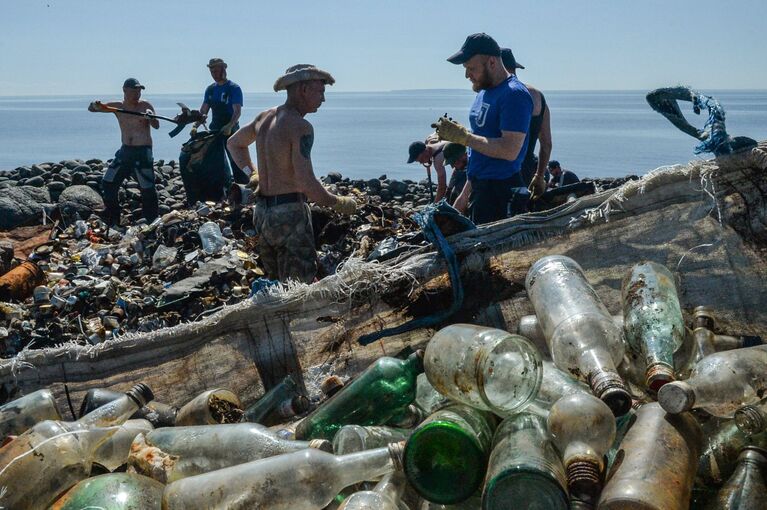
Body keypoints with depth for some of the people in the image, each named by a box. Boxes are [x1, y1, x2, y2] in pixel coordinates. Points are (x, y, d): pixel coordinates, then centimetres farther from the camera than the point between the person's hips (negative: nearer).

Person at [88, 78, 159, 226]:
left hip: (143, 152, -5)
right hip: (125, 151, 5)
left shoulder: (145, 106, -4)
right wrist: (95, 105, -19)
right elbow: (91, 108, 5)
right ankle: (112, 221, 17)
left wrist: (150, 116, -36)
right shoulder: (117, 106, 6)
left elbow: (156, 126, -15)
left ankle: (152, 222, 4)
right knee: (108, 183, 5)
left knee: (148, 188, -8)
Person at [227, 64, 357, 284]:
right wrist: (339, 204, -11)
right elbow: (306, 183, -24)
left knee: (276, 284, 19)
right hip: (289, 214, -9)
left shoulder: (265, 117, 9)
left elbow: (234, 143, 26)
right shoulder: (301, 127, -17)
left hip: (262, 211, 9)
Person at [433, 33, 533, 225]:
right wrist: (466, 193, 20)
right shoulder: (484, 92, 15)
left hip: (500, 191, -9)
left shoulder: (514, 94, -14)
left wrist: (463, 136, -19)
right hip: (479, 187, 9)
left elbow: (509, 151, -24)